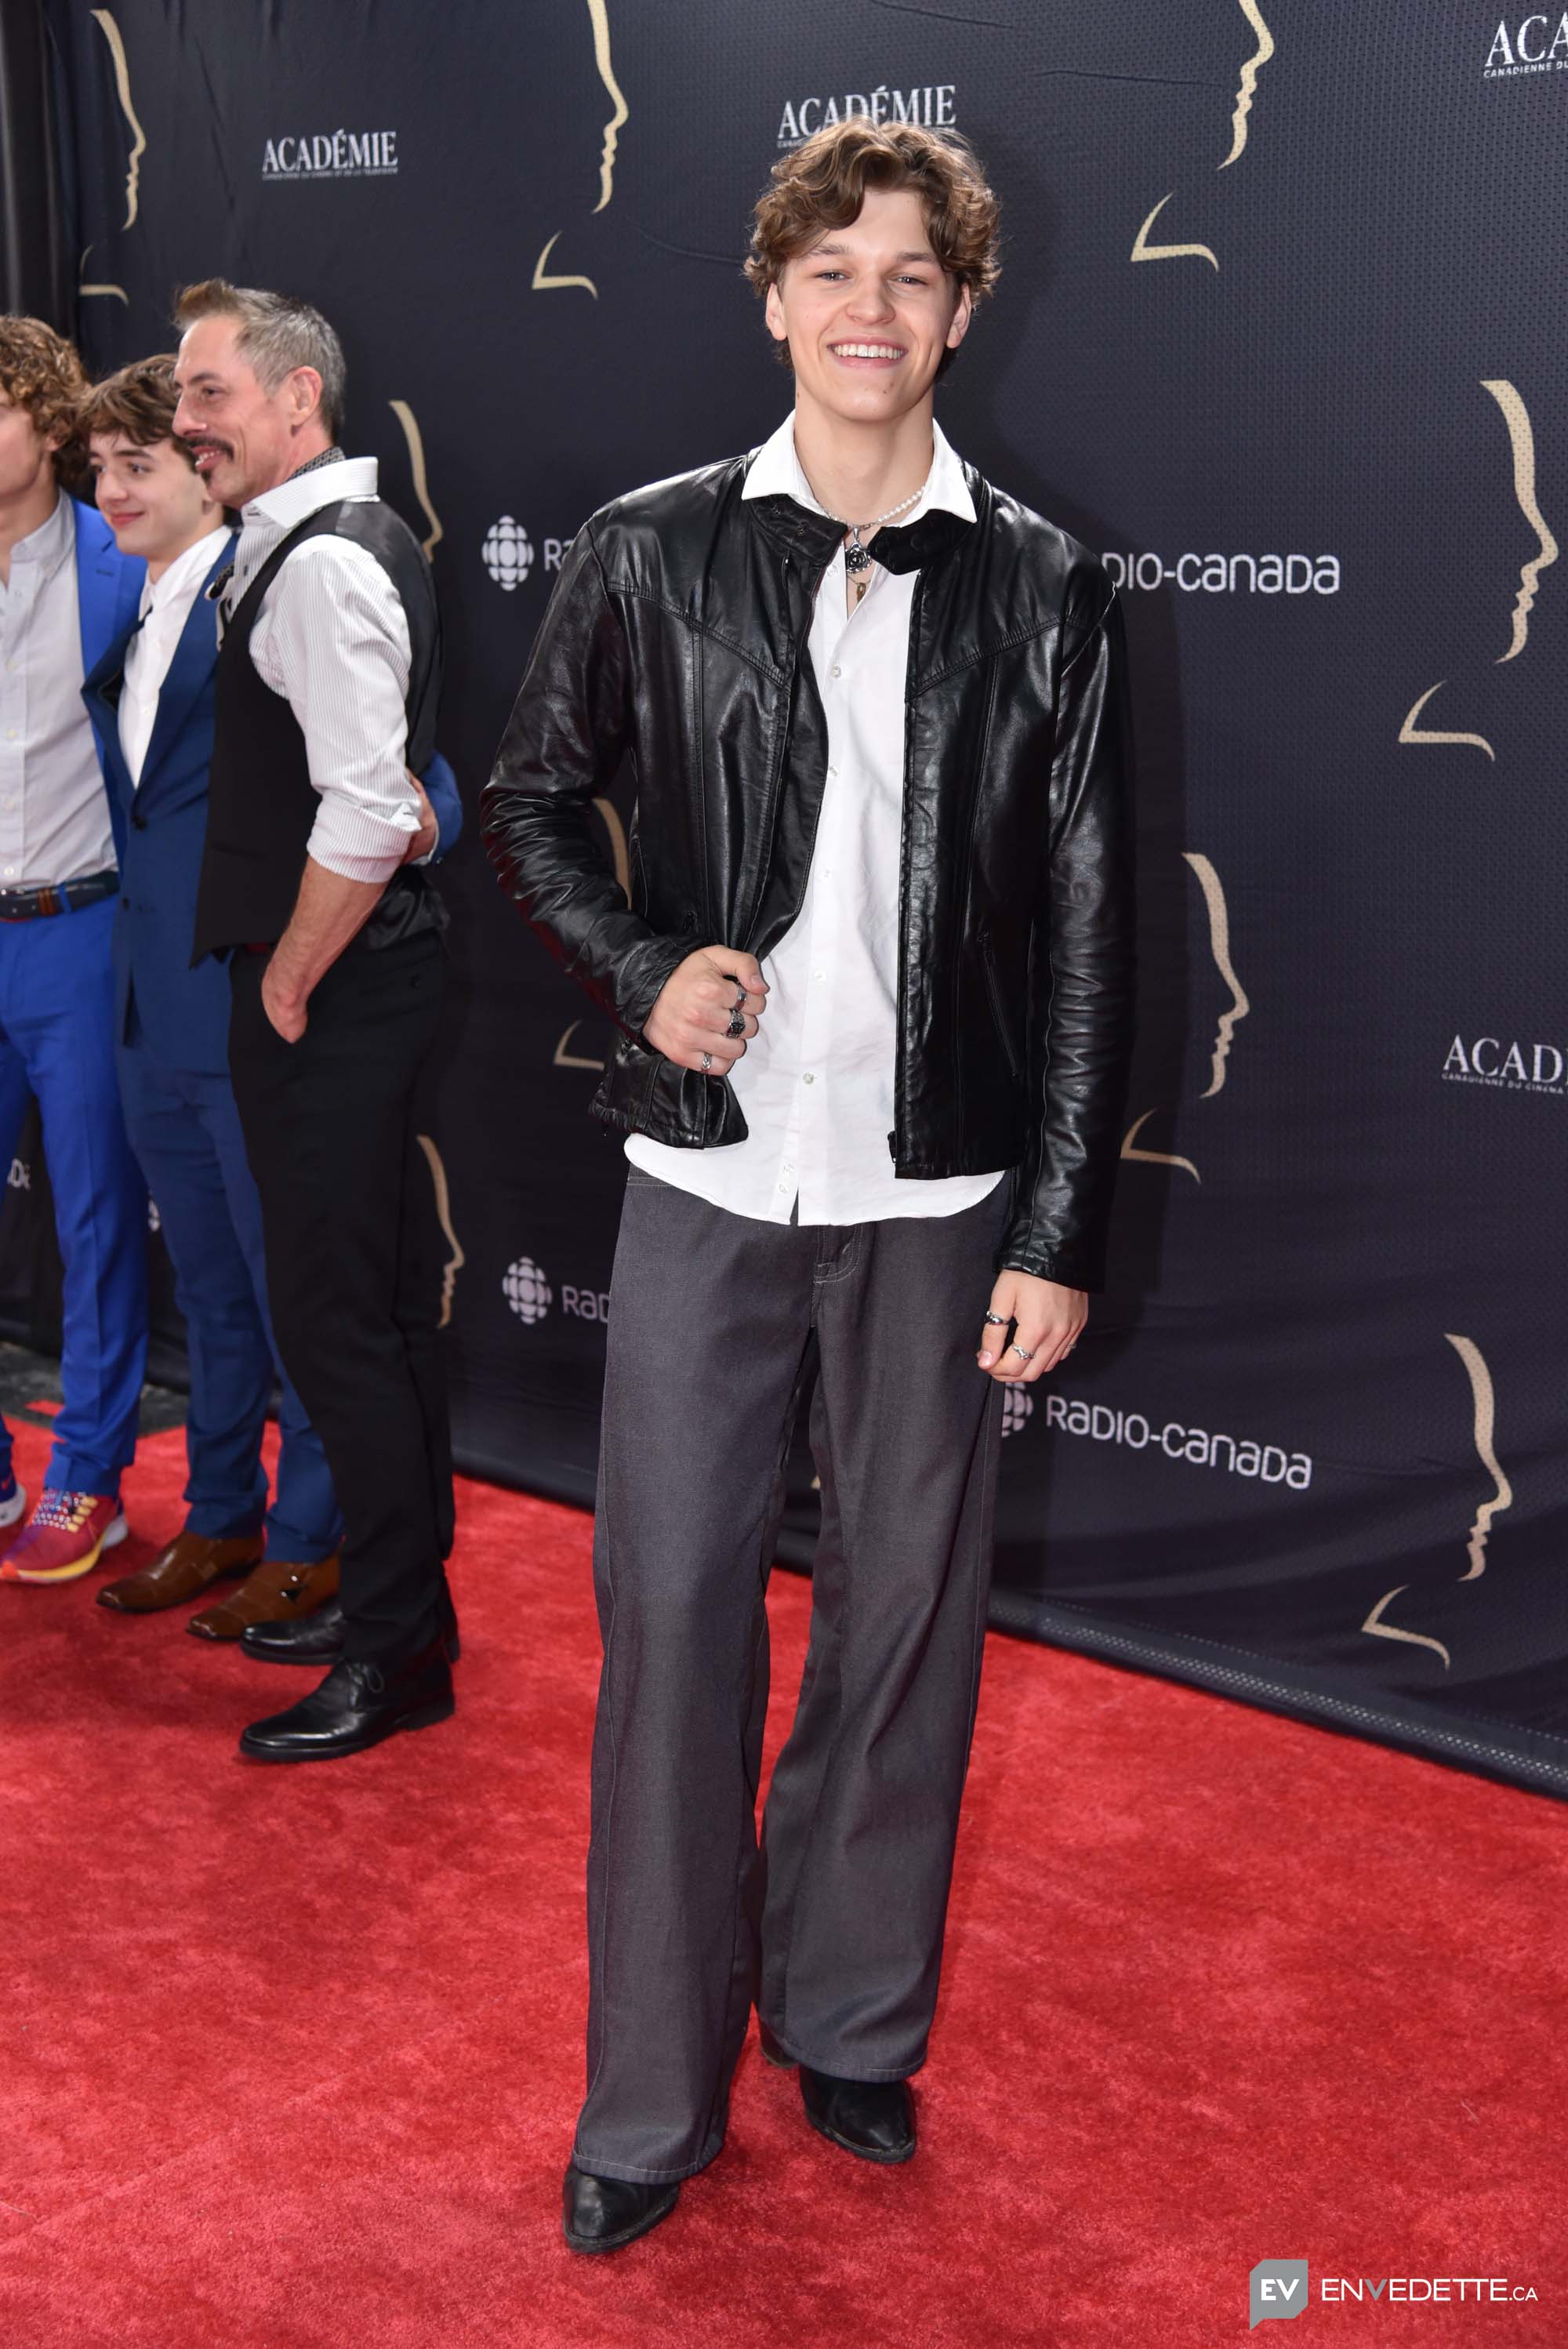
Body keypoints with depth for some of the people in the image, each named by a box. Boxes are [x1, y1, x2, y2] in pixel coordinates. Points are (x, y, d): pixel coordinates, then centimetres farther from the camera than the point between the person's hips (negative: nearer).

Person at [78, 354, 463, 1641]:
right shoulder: (132, 623, 13)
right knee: (212, 1290, 19)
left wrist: (417, 816, -34)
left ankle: (311, 1546, 18)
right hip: (154, 1013, 8)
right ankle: (221, 1521, 33)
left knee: (294, 1290, 5)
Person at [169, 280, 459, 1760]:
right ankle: (396, 1596, 30)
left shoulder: (322, 566, -17)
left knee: (336, 1320, -2)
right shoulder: (325, 543, 14)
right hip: (348, 988, 10)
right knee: (377, 1305, 17)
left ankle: (398, 1653, 10)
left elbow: (368, 815, -26)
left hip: (326, 1002, -10)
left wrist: (289, 977, -15)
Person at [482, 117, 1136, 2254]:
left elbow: (1091, 930, 1)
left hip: (941, 1191, 0)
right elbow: (530, 800, 13)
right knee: (672, 1611, 3)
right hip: (711, 1168, 0)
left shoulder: (1044, 588, 1)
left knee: (909, 1617, 10)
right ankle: (653, 2098, 19)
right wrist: (641, 968, -7)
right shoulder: (650, 553, 2)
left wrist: (1061, 1234, -3)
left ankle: (852, 2022, 31)